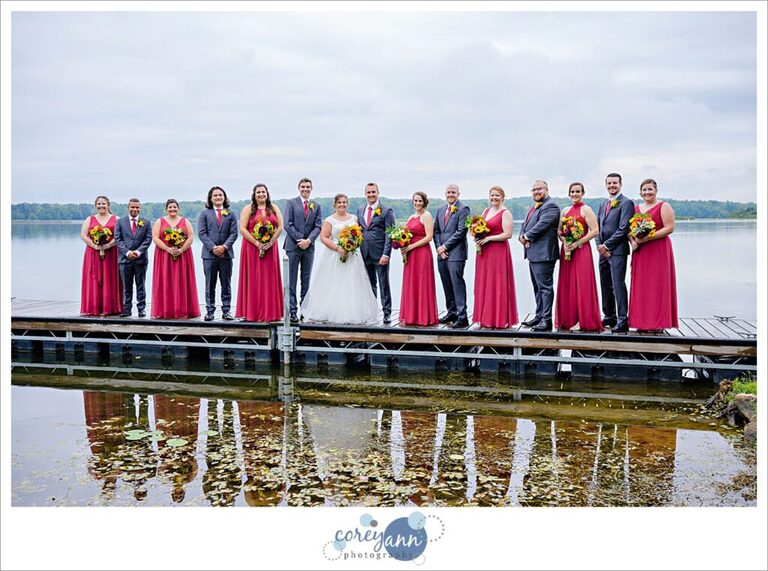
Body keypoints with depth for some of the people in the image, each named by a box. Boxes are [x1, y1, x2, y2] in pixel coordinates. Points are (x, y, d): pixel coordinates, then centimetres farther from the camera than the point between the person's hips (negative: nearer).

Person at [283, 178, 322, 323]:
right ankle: (292, 310, 1)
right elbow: (288, 224, -6)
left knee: (306, 280, 7)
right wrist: (299, 239, -12)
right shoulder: (291, 203, 2)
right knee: (292, 280, -1)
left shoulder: (316, 206, 11)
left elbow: (318, 226, 4)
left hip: (309, 246, 3)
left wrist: (308, 240, -12)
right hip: (293, 246, -3)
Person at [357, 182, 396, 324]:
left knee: (384, 284, -1)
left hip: (380, 255, -5)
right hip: (365, 254, 5)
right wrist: (359, 250, 8)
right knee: (370, 285, 12)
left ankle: (387, 313, 5)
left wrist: (386, 254, -15)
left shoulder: (386, 211, -4)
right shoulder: (360, 210, 13)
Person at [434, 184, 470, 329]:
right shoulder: (440, 210, 18)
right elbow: (436, 231, 16)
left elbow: (461, 231, -12)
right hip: (442, 254, 7)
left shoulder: (463, 209, -4)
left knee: (457, 284, -10)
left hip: (455, 253, -7)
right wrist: (439, 248, 0)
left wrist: (445, 246, -11)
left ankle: (462, 317, -10)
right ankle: (451, 312, 22)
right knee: (447, 286, 12)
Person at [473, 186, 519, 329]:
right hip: (483, 253, 7)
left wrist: (488, 238, -16)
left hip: (498, 252, -7)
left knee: (497, 284, -4)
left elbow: (508, 234, -14)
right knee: (484, 284, 7)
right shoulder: (486, 211, 16)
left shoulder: (505, 213, -6)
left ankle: (500, 319, 2)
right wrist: (477, 237, -1)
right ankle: (486, 318, 13)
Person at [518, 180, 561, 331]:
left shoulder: (550, 207, -11)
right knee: (537, 287, 16)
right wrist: (522, 236, -2)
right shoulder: (533, 207, 20)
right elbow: (525, 225, 19)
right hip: (533, 254, 10)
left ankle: (546, 320, -6)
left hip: (543, 254, -10)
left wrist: (526, 237, -9)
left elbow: (541, 226, -20)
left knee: (545, 287, -8)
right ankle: (539, 316, 25)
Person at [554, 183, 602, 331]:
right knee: (566, 285, 5)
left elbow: (594, 230, -11)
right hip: (566, 250, 6)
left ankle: (586, 321, 0)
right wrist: (564, 242, -6)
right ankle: (567, 319, 11)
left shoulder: (586, 210, -3)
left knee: (582, 285, -5)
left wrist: (577, 243, -16)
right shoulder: (565, 210, 14)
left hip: (581, 250, -5)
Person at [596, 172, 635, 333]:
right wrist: (599, 246, -1)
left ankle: (622, 321, -8)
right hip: (603, 251, 8)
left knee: (618, 285, -10)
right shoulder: (603, 204, 19)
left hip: (617, 251, -7)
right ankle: (609, 317, 21)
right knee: (605, 286, 11)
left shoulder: (626, 203, -5)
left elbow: (623, 228, -13)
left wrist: (606, 245, -12)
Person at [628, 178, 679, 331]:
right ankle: (642, 321, 8)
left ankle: (657, 322, 1)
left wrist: (648, 238, -18)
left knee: (657, 286, -4)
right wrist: (632, 241, -6)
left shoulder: (664, 206, -2)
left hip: (659, 251, -5)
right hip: (640, 252, 6)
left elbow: (670, 228, -11)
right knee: (640, 287, 4)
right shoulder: (636, 208, 16)